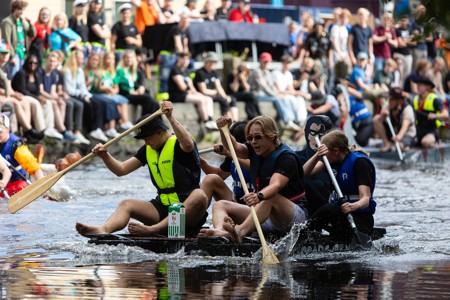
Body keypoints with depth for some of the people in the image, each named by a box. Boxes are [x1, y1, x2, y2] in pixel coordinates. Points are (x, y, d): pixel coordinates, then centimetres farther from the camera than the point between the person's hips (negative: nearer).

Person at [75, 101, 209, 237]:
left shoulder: (177, 145, -6)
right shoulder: (147, 150, 14)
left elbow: (188, 144, -32)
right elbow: (121, 169, 9)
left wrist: (171, 118, -36)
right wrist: (104, 155, -8)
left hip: (188, 210, -6)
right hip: (163, 208, 6)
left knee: (199, 196, -38)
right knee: (126, 205, -12)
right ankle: (103, 229, -45)